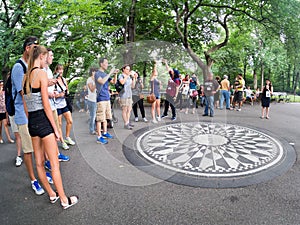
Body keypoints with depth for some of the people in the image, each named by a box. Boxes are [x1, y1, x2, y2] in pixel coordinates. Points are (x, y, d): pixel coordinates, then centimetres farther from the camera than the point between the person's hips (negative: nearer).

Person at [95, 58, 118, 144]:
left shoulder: (105, 74, 15)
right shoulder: (97, 73, -9)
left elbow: (114, 82, 13)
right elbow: (102, 81, -27)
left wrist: (115, 74, -2)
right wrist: (110, 73, -21)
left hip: (107, 98, 9)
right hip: (101, 98, -9)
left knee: (105, 117, 16)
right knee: (100, 118, -6)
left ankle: (105, 133, 28)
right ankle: (99, 137, -3)